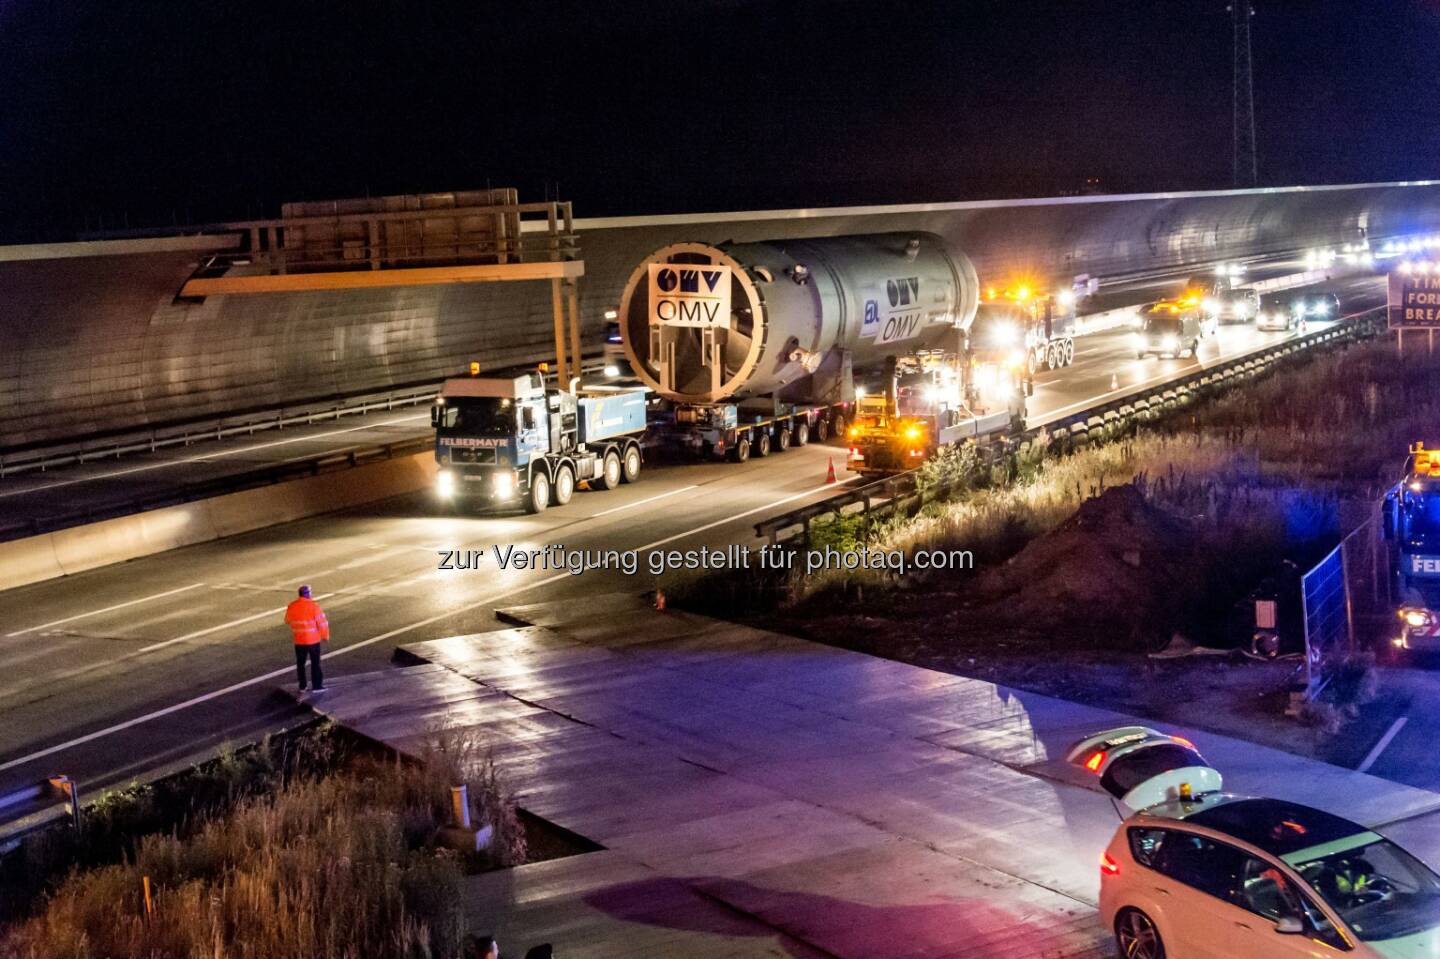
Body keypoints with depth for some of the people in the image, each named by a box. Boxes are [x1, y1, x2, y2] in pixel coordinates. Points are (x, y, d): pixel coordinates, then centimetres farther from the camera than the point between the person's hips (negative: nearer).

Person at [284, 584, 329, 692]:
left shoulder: (291, 606, -6)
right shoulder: (314, 606, -16)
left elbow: (288, 621, 9)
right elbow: (322, 622, -14)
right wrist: (325, 635, 1)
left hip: (299, 641, 3)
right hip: (313, 640, -3)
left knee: (300, 664, 16)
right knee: (315, 663, 9)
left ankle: (302, 687, 20)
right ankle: (317, 686, 12)